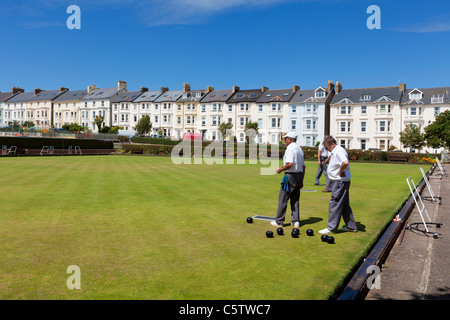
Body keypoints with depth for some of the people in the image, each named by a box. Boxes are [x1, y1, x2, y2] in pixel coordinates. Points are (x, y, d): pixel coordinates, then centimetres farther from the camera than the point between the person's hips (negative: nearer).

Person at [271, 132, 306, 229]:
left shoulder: (290, 148, -12)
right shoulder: (300, 149, 15)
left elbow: (290, 164, -25)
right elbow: (303, 166, 16)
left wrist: (281, 169, -8)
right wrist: (301, 180, 19)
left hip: (290, 175, -9)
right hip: (299, 175, 9)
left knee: (283, 199, 0)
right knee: (295, 199, 13)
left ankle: (279, 221, 6)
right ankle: (295, 221, 14)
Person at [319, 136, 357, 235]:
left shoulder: (339, 151, -18)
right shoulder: (334, 152, 15)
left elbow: (345, 162, -35)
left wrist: (340, 171, -20)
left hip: (340, 182, -11)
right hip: (337, 181, 11)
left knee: (334, 204, -6)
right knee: (344, 205, 16)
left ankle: (331, 228, 0)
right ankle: (351, 226, 24)